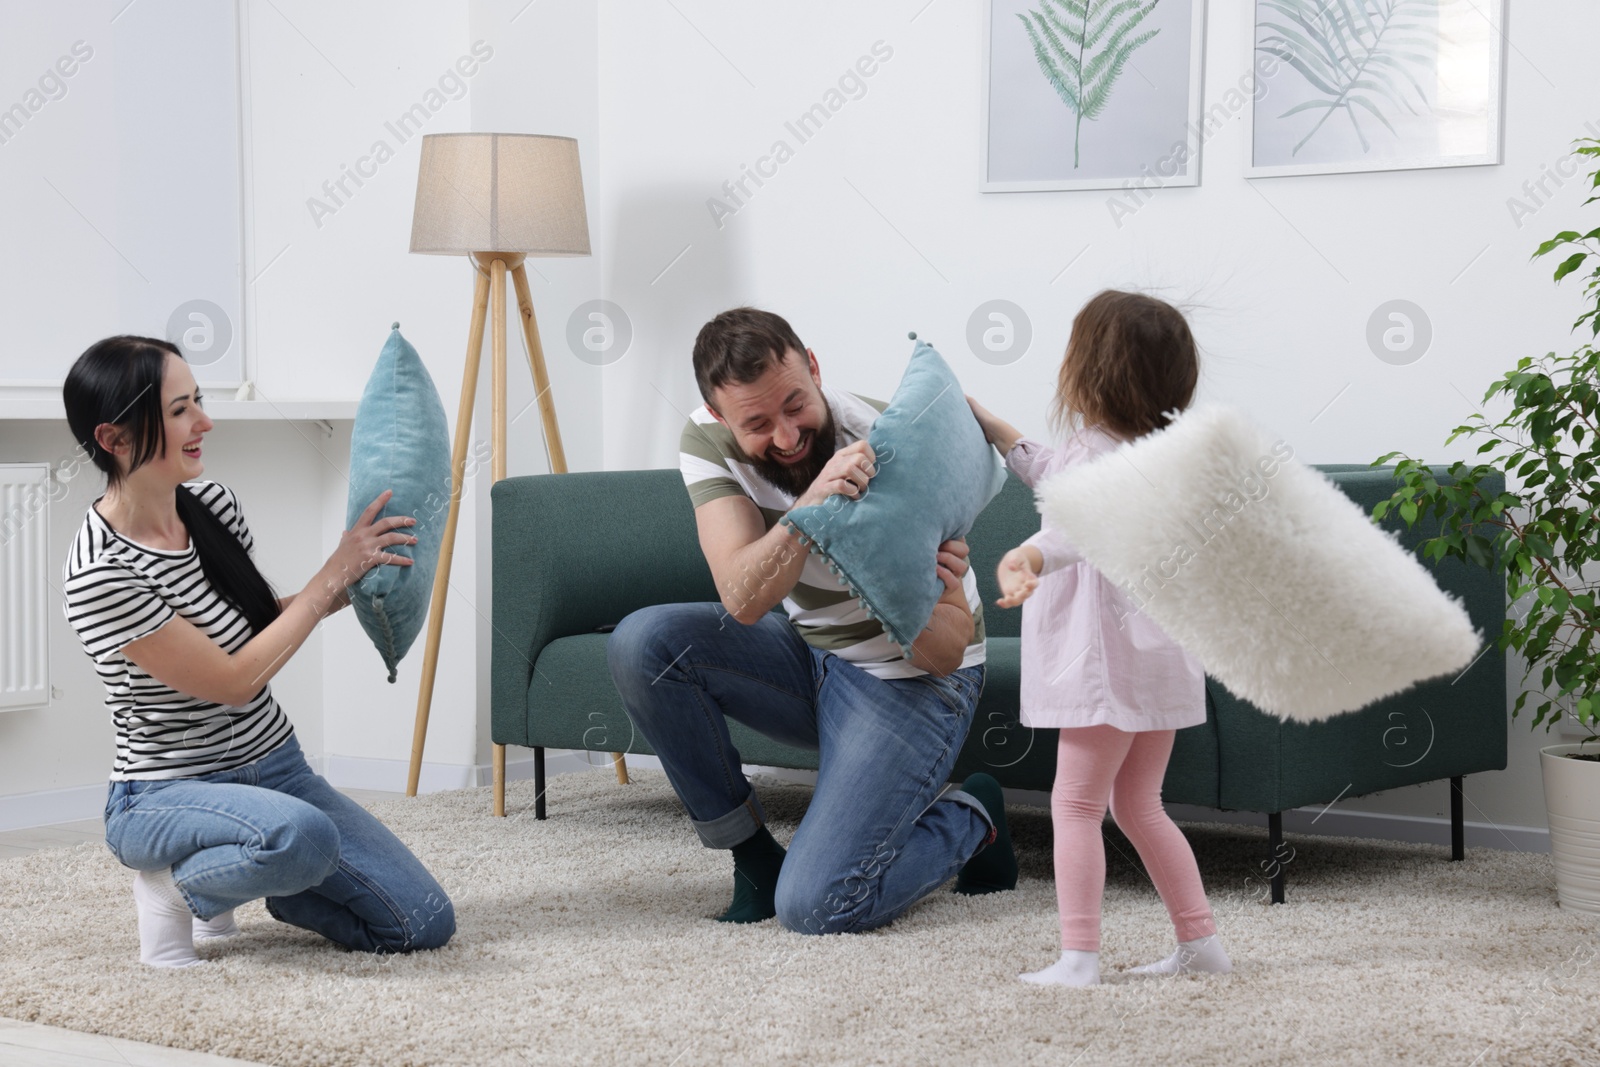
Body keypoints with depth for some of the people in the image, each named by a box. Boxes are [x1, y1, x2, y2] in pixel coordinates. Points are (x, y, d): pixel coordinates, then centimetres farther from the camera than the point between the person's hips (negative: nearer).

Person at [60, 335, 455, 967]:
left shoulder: (213, 504, -1)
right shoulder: (99, 575, -23)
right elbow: (234, 680, -20)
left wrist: (349, 586, -1)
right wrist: (334, 574, -17)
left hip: (274, 767, 7)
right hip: (166, 795, -7)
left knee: (426, 924, -5)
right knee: (303, 836, -40)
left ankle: (243, 869, 17)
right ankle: (178, 886, -7)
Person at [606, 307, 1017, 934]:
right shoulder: (709, 439, -16)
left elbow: (944, 655, -22)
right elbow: (743, 601, -29)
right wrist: (810, 505, -45)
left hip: (909, 679, -5)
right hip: (809, 654, 5)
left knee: (816, 906, -22)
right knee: (642, 643, -21)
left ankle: (969, 823, 8)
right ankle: (754, 856, -5)